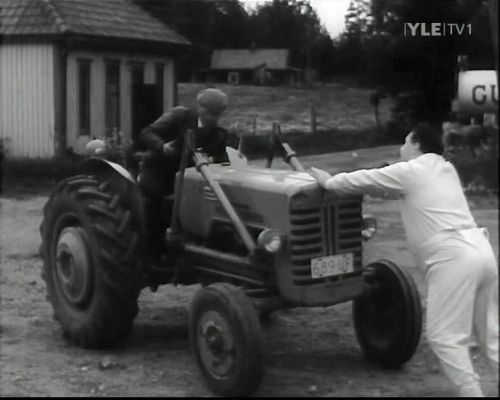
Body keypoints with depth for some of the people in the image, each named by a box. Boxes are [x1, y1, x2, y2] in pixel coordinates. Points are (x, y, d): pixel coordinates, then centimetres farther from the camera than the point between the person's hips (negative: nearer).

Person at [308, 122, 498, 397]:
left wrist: (329, 182, 26)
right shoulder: (445, 169, 24)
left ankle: (471, 392, -7)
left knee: (445, 337, -3)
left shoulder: (409, 171, 0)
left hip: (453, 258, -9)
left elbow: (364, 180, 8)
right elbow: (387, 186, 35)